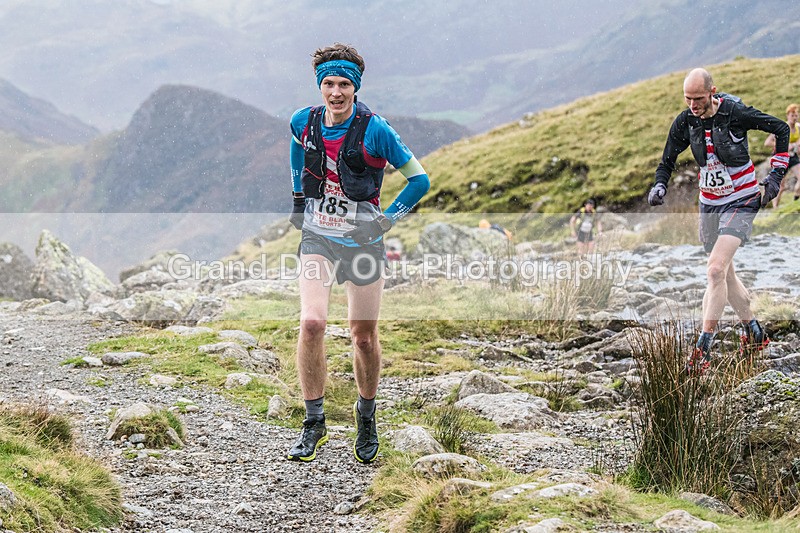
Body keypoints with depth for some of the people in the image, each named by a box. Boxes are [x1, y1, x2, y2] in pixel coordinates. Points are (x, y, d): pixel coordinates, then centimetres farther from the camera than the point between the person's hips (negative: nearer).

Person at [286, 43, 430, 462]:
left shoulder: (374, 130, -13)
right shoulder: (304, 122, -2)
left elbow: (419, 179, -6)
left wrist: (388, 219, -8)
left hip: (362, 239, -2)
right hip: (317, 237, 2)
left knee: (364, 336, 5)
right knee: (311, 323, -17)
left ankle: (366, 418, 30)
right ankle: (314, 424, -4)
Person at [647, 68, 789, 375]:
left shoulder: (736, 113, -20)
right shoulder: (684, 123, -7)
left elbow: (781, 129, -7)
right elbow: (667, 162, 5)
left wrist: (776, 175, -9)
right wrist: (660, 186, -16)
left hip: (741, 202, -6)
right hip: (709, 205, 6)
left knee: (715, 271, -20)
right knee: (725, 274, 14)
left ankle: (703, 349, -18)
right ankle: (754, 333, 34)